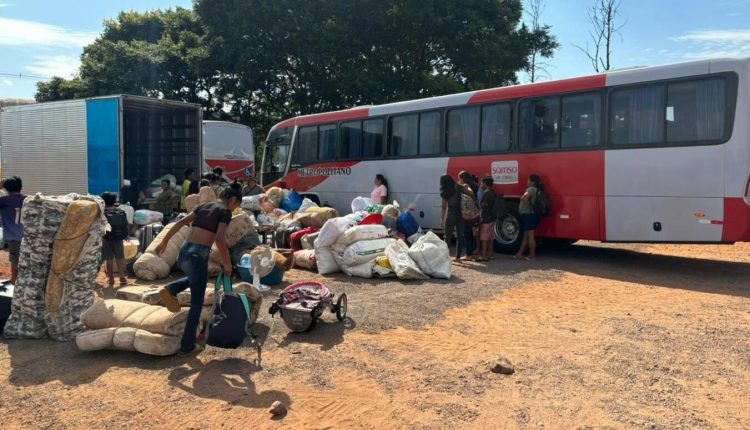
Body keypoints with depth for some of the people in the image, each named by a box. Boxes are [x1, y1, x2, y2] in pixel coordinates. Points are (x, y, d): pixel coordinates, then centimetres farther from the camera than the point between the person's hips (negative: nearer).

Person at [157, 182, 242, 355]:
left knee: (195, 279, 38)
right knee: (197, 303, 8)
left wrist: (164, 241, 21)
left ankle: (170, 290, 13)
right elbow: (219, 239, -16)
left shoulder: (203, 206, 16)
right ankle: (188, 345, 14)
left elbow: (180, 223, 14)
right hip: (198, 255, -7)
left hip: (183, 253, 7)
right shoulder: (225, 211, -5)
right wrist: (227, 263, -7)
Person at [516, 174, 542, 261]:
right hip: (528, 215, 10)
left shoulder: (531, 189, -14)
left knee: (530, 236, -4)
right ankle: (519, 254, 20)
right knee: (526, 235, 13)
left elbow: (525, 197, -34)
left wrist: (527, 205, -21)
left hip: (529, 215, -10)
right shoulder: (534, 189, 17)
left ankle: (532, 255, 1)